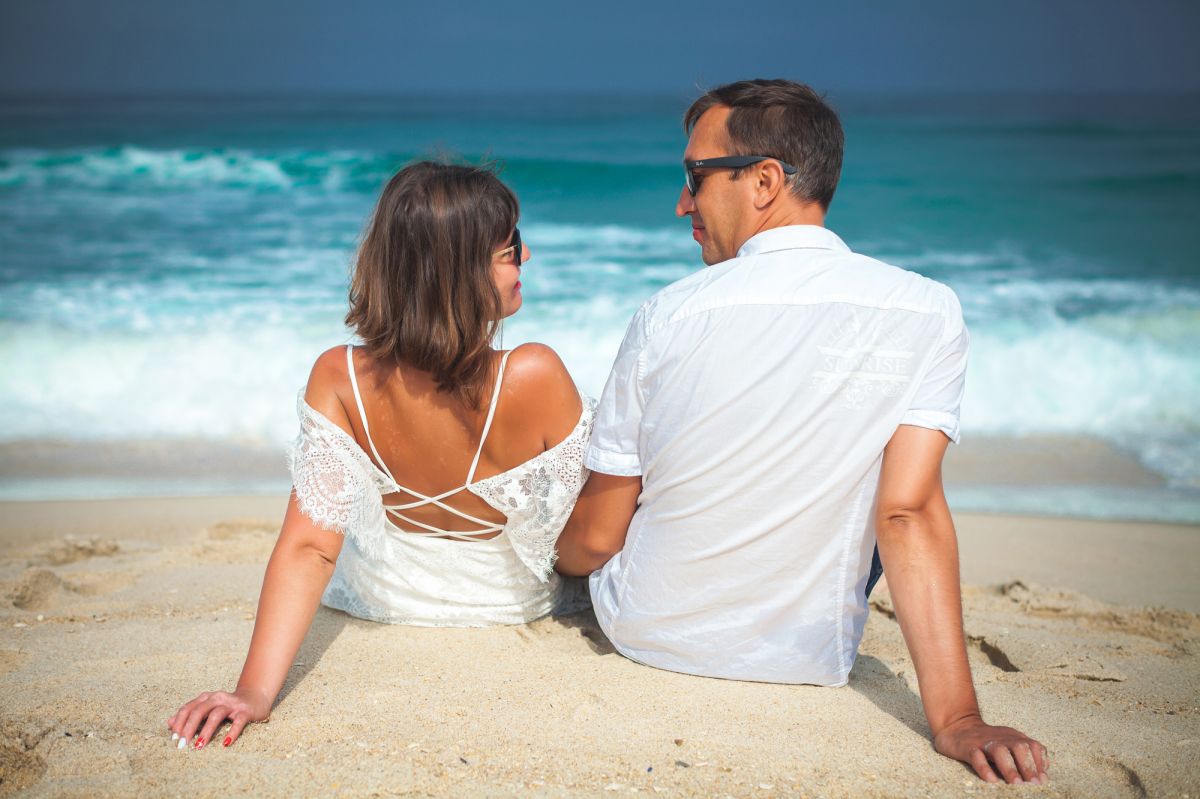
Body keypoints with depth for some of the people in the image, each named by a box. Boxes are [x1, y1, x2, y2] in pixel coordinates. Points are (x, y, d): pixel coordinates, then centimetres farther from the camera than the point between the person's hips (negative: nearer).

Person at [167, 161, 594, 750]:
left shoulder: (337, 379, -29)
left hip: (394, 593, 2)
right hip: (520, 593, -2)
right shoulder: (533, 376, -37)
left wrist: (255, 689, -30)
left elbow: (308, 546, -31)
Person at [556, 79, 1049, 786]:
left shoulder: (669, 315, -17)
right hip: (810, 663, 1)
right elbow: (908, 512, -22)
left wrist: (551, 554, 14)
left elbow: (596, 538, -9)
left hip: (648, 638, -1)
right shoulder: (930, 312, -14)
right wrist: (956, 718, -22)